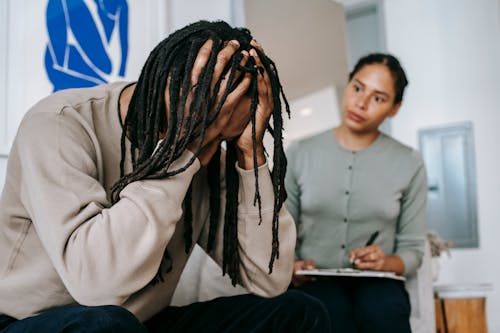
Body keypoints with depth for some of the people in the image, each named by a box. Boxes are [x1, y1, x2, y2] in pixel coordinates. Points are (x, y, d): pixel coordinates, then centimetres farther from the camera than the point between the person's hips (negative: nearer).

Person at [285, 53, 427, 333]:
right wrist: (291, 267, -14)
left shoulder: (410, 164, 3)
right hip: (316, 282, 0)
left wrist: (386, 263, -17)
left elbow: (413, 249, 5)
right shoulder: (299, 154, 3)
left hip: (377, 283, 1)